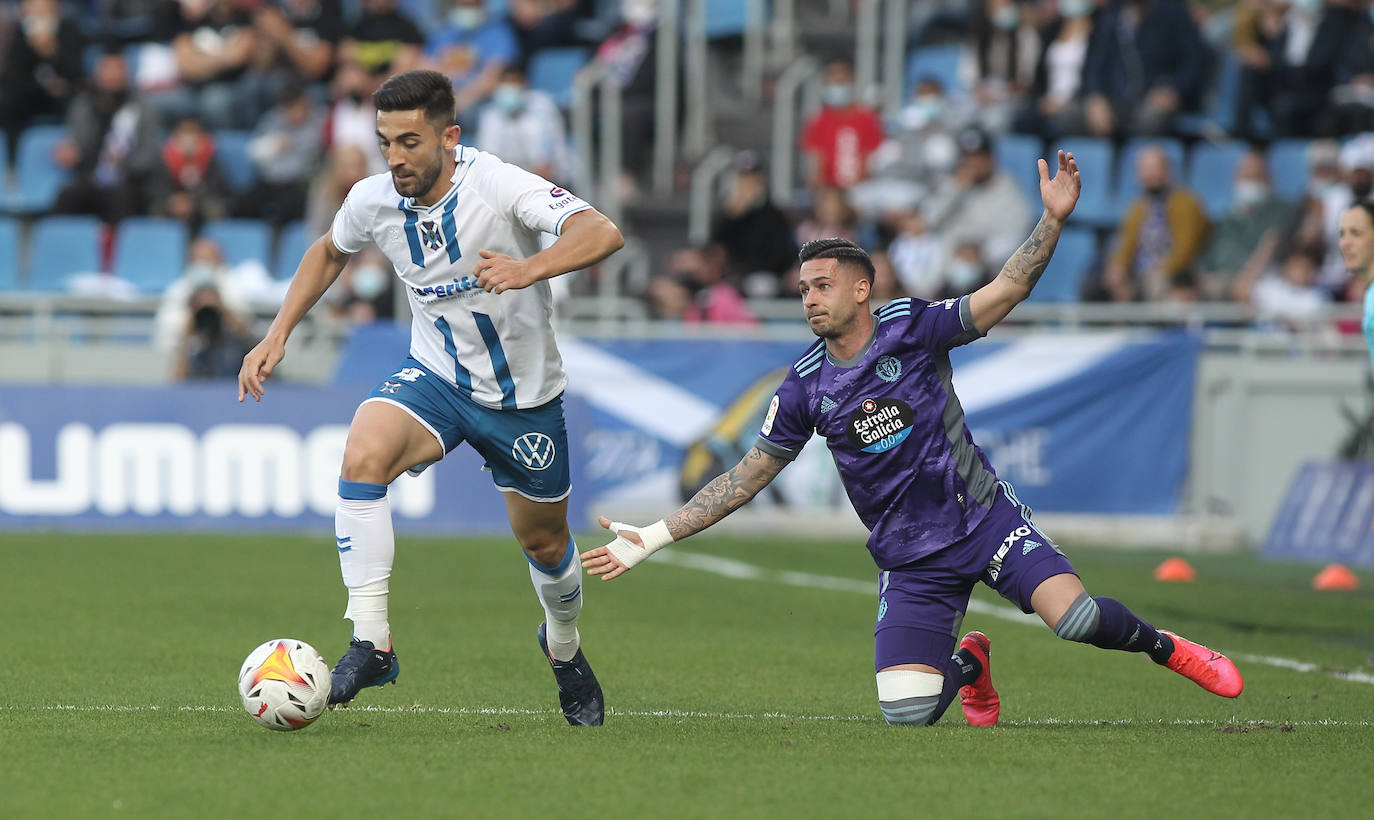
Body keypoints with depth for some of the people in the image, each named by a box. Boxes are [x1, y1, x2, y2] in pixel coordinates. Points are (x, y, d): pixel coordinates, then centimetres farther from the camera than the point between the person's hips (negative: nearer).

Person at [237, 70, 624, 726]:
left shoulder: (498, 186, -27)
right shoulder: (372, 200, -13)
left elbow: (602, 234, -40)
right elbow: (329, 252, 12)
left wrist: (529, 268, -57)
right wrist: (278, 334, 3)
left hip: (524, 395, -2)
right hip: (434, 376, 2)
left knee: (544, 545, 13)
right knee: (362, 456, -29)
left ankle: (563, 646, 48)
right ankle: (371, 644, -25)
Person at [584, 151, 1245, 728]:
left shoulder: (911, 328, -6)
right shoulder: (805, 387, 0)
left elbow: (1006, 291, -10)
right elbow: (749, 475, 7)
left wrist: (1053, 218, -24)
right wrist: (654, 538, 4)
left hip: (983, 516, -2)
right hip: (911, 560, 2)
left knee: (1077, 617, -25)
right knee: (905, 712, -12)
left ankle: (1161, 646, 9)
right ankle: (967, 662, 24)